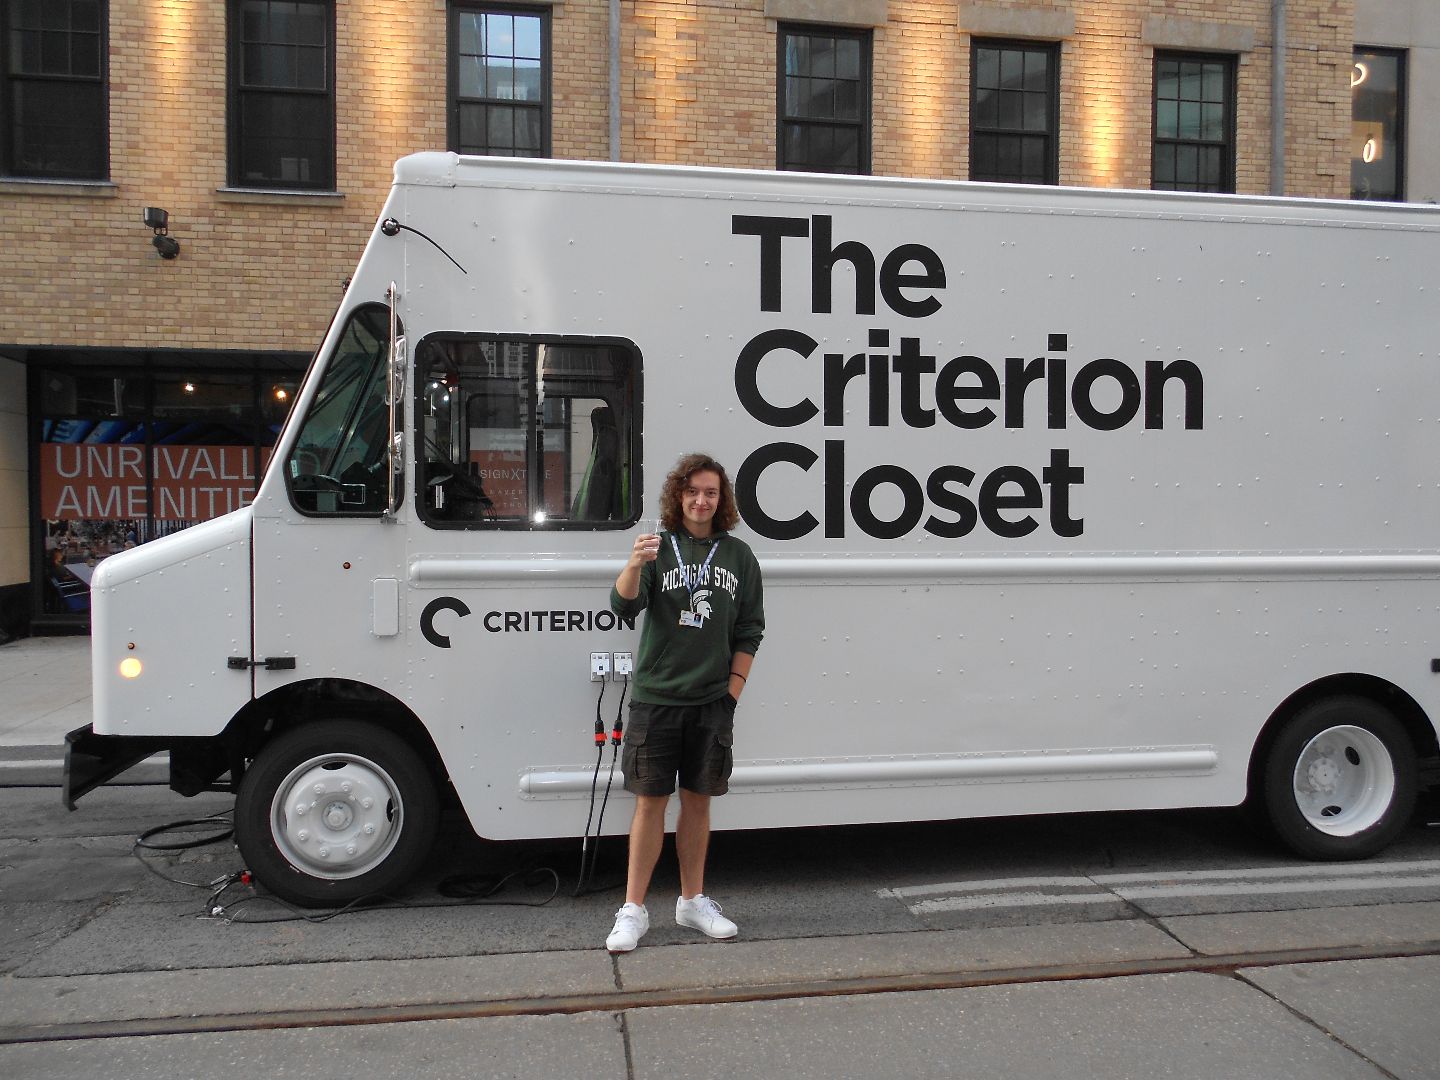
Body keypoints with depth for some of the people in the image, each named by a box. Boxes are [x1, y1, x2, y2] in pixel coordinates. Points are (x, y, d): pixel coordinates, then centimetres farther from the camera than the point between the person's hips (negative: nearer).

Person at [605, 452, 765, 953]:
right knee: (650, 800, 2)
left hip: (712, 701, 2)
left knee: (698, 800, 11)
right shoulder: (658, 547, -1)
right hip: (655, 699, -2)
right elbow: (624, 606, -15)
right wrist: (634, 566, -35)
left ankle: (692, 901, 26)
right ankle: (633, 910, 13)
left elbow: (749, 631, 10)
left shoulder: (738, 555, 6)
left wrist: (733, 690, 2)